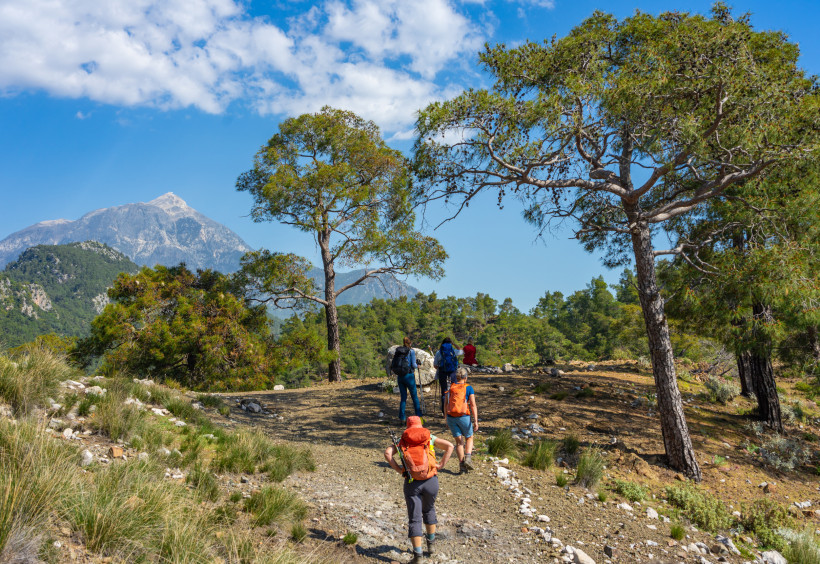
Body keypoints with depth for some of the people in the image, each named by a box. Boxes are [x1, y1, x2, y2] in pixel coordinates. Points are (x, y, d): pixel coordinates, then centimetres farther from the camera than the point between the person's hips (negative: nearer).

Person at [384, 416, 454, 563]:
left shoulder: (402, 441, 11)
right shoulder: (429, 438, 10)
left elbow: (387, 453, -5)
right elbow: (449, 446, -2)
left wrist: (398, 469, -2)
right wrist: (441, 464, -1)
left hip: (411, 483, -1)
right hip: (430, 481, 1)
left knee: (414, 519, 5)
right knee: (429, 510, 27)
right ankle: (431, 543, 35)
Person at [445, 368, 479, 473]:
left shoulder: (450, 388, 9)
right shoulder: (468, 388, -1)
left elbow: (446, 404, 11)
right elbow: (473, 406, -8)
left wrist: (447, 420, 20)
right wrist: (476, 421, -10)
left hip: (451, 417, 3)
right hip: (463, 417, -3)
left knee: (459, 441, 9)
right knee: (469, 438, 17)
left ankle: (461, 464, 2)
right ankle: (468, 458, -3)